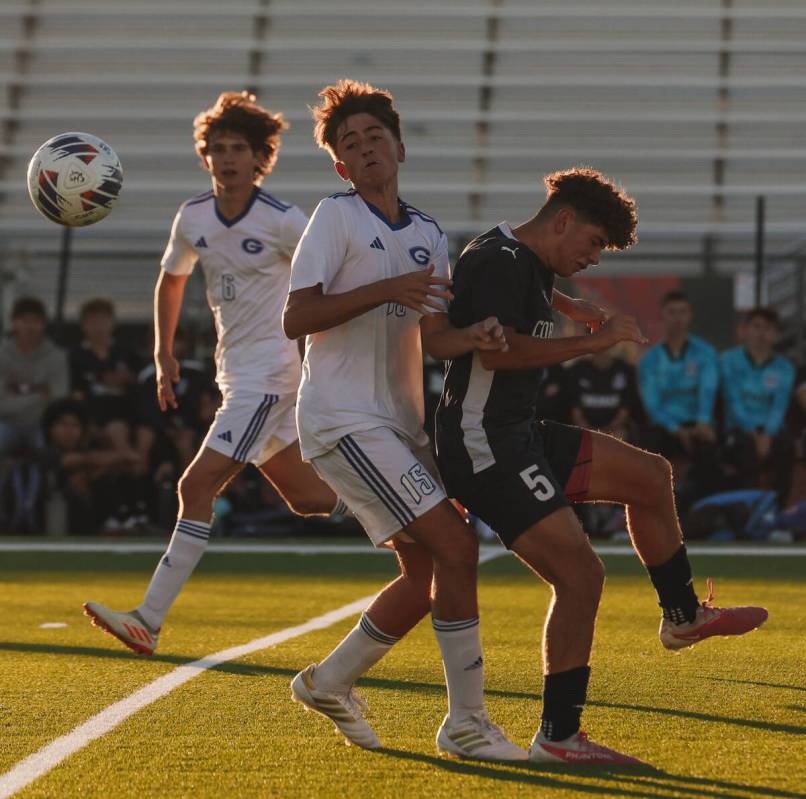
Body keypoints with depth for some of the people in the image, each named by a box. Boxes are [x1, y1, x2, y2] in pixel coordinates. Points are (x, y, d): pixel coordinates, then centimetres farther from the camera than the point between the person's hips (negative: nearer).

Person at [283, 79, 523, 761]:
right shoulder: (337, 217, -5)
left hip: (400, 423, 8)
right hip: (343, 418, -8)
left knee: (426, 575, 7)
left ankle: (330, 681, 27)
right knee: (456, 547, -15)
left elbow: (434, 339, 7)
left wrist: (476, 337, -15)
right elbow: (296, 318, -14)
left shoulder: (429, 235, 15)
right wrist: (389, 290, -21)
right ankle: (466, 723, -9)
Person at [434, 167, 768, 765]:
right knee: (581, 575, -17)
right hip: (485, 450, -11)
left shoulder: (530, 265, 15)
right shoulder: (499, 260, -17)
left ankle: (683, 616, 32)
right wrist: (592, 343, -28)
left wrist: (576, 310, 44)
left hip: (519, 436, 11)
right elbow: (496, 350, -32)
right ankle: (557, 737, -11)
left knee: (649, 476, 16)